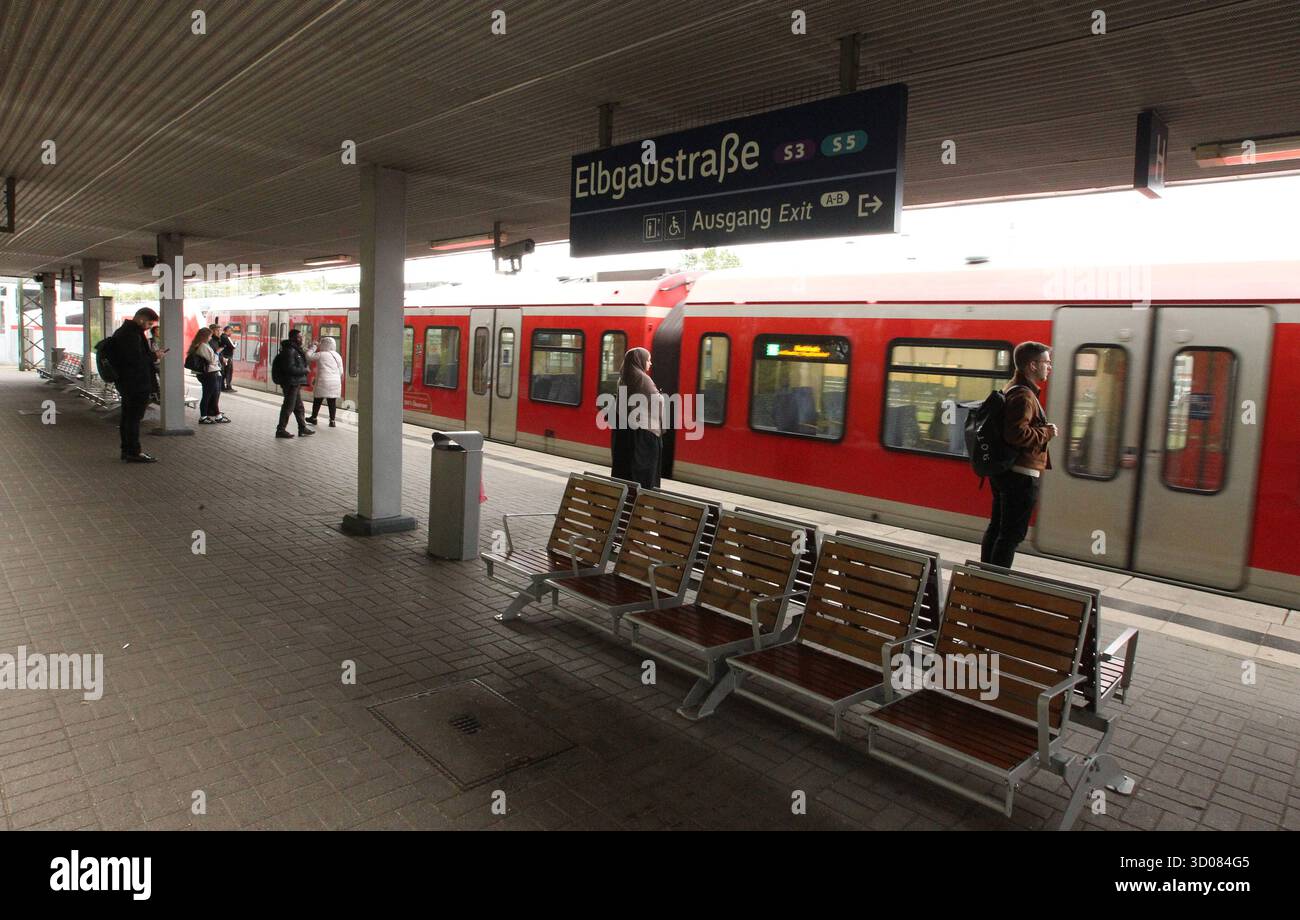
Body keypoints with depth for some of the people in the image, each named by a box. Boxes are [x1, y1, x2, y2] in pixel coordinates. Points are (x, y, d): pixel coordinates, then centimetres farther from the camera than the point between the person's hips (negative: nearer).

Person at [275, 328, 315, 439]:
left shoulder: (295, 350, 15)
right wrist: (304, 370, -15)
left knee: (299, 407, 15)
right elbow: (290, 368, -23)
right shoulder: (290, 351, -17)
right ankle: (281, 430, 4)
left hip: (296, 384, 10)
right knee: (288, 407, -3)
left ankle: (302, 428, 23)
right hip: (291, 383, -10)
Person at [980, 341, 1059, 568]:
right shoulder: (1023, 395, -17)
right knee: (1012, 534, -6)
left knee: (996, 528, 14)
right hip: (1021, 475, -10)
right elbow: (1017, 434, -28)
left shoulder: (1013, 390, 15)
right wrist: (1048, 432, -14)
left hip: (1004, 471, 10)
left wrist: (1044, 429, 15)